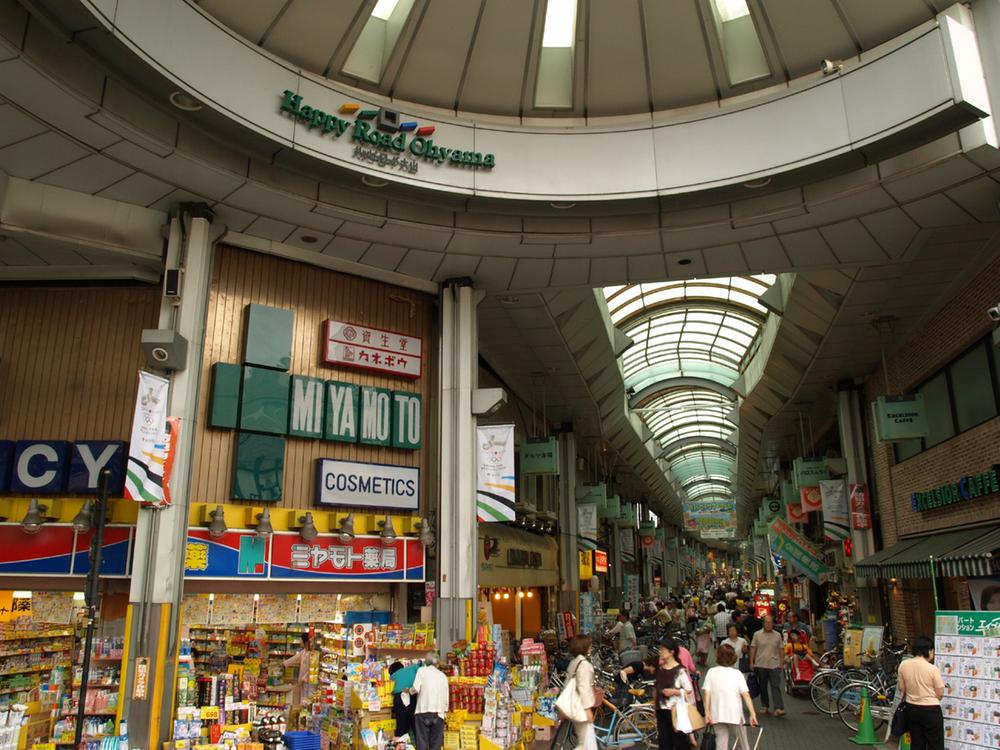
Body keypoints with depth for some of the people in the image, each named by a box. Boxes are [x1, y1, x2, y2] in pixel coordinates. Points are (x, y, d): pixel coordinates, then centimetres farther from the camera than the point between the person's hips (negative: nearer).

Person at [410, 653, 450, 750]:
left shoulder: (422, 670, 9)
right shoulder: (443, 675, 20)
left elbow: (415, 688, -6)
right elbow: (446, 697, 14)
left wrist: (409, 690, 13)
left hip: (423, 711, -3)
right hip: (439, 713, 3)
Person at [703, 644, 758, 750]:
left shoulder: (711, 672, 0)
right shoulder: (737, 673, -3)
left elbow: (706, 693, -7)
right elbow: (745, 694, -10)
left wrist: (707, 712, -6)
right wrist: (753, 713, -11)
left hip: (717, 714, 1)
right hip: (735, 714, -1)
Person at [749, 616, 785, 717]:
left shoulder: (777, 635, 6)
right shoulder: (757, 634, 3)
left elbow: (781, 650, 9)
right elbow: (753, 648, 5)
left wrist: (782, 663, 4)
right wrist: (751, 662, 1)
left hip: (774, 665, -1)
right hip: (760, 665, 1)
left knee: (776, 686, -9)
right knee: (763, 687, 10)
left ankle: (778, 708, -15)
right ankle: (764, 706, 23)